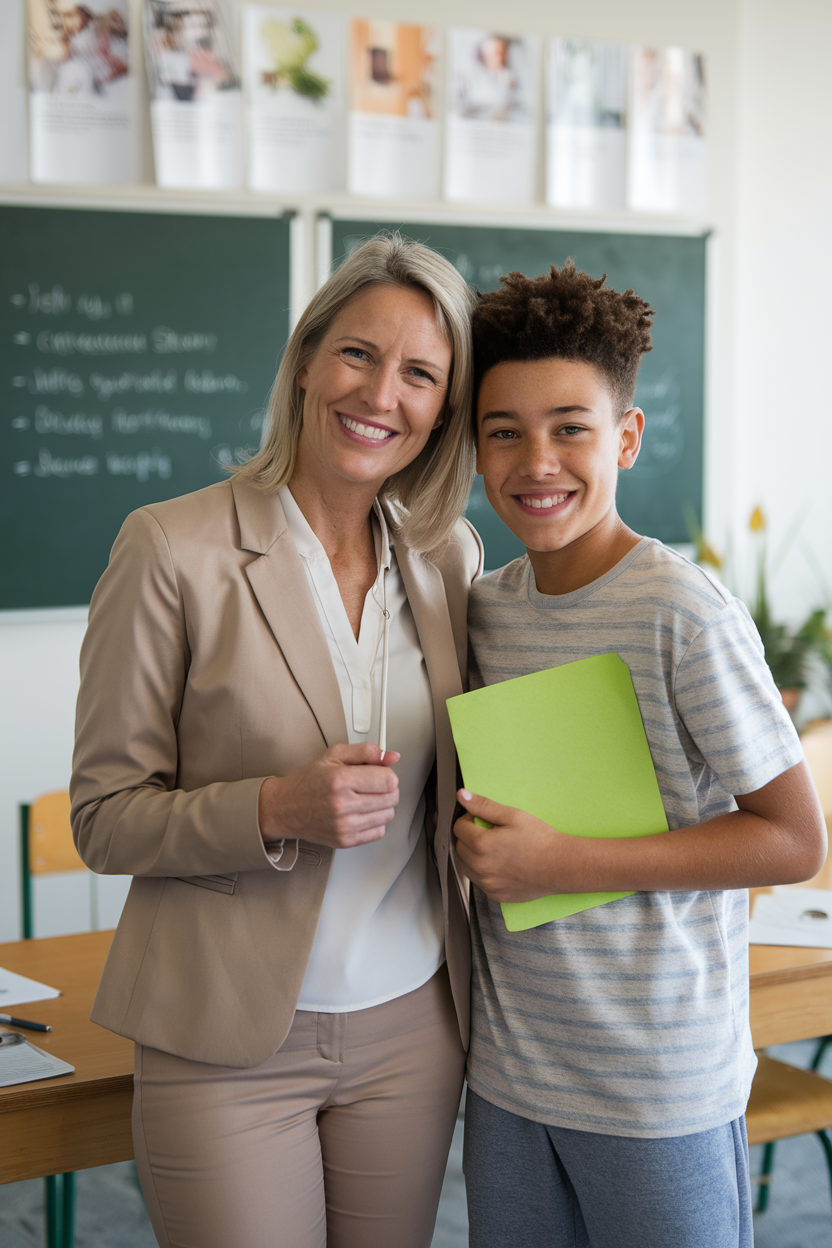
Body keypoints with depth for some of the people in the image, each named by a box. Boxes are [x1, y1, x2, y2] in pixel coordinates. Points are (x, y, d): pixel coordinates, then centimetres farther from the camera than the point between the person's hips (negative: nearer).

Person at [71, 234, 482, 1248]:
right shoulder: (174, 548, -10)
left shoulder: (451, 557, 4)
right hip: (226, 1044, -4)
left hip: (411, 1030, 4)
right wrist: (276, 811, -23)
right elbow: (105, 819, -8)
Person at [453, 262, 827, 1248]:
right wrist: (479, 833, -1)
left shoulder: (682, 612, -15)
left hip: (660, 1084, -5)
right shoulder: (485, 605, 4)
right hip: (507, 1069, 6)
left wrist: (565, 863, -19)